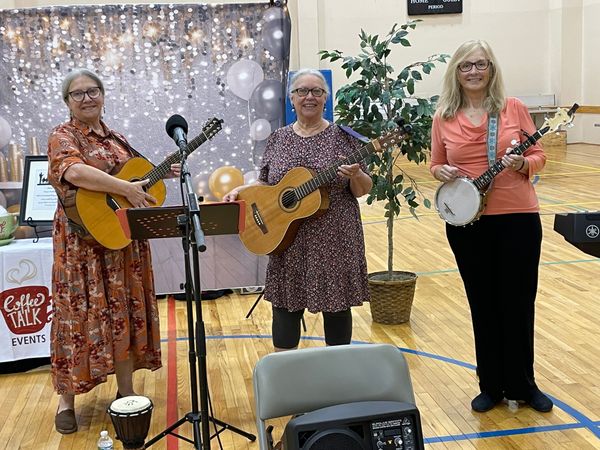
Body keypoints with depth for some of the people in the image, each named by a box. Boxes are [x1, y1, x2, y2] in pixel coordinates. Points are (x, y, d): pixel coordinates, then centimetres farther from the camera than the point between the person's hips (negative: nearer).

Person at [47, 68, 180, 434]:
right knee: (81, 315, -2)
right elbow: (74, 172, -27)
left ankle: (126, 391, 22)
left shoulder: (116, 138, 14)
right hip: (84, 241, -6)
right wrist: (126, 189, -30)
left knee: (125, 313, 10)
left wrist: (161, 173, 7)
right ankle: (67, 401, 11)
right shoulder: (63, 136, -7)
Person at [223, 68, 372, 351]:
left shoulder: (343, 136, -2)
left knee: (336, 305, 7)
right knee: (285, 304, 8)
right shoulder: (278, 140, 7)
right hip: (287, 240, 3)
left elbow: (363, 190, -1)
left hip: (334, 241, -2)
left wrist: (355, 176, -22)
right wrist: (242, 189, -4)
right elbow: (266, 185, 14)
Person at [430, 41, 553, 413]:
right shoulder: (444, 118, 2)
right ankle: (491, 385, 26)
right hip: (466, 222, 1)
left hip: (518, 218, -1)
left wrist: (522, 163, -19)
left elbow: (539, 155, 2)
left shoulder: (514, 108, -1)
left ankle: (523, 384, 25)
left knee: (519, 303, 6)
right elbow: (436, 164, 11)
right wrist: (442, 172, -11)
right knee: (483, 305, 11)